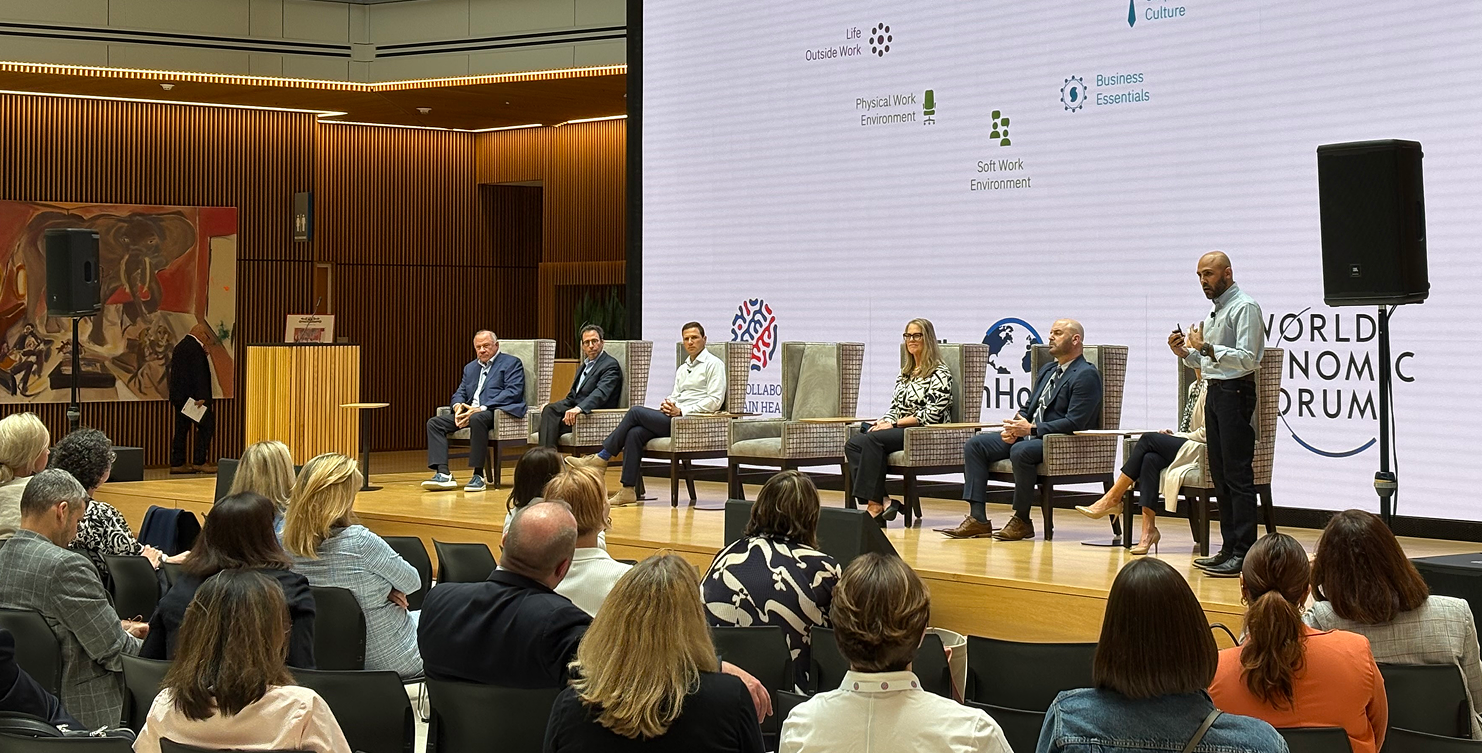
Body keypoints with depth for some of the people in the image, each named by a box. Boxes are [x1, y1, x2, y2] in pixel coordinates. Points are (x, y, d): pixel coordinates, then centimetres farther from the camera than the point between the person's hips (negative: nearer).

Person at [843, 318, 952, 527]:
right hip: (899, 431, 8)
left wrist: (894, 423, -13)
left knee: (871, 440, -32)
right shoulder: (905, 373, 22)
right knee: (852, 444, -20)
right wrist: (884, 422, -2)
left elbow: (932, 414, -12)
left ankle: (875, 504, -32)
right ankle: (880, 501, -30)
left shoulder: (940, 374, -3)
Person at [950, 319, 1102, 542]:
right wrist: (1014, 427, -1)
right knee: (975, 445, -5)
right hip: (1030, 434, 9)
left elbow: (1075, 423, -18)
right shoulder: (1047, 371, 21)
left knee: (1021, 451, -38)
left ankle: (1022, 521, -21)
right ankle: (977, 519, -12)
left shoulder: (1086, 375, -9)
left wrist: (1032, 429, -20)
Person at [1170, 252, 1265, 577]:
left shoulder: (1244, 307, -9)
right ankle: (1229, 548, 16)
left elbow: (1246, 358, -18)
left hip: (1235, 394, -10)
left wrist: (1206, 347, -21)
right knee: (1220, 476, 11)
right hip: (1215, 393, 10)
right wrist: (1185, 352, 9)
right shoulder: (1215, 311, 20)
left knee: (1238, 476, -10)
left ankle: (1243, 553, -10)